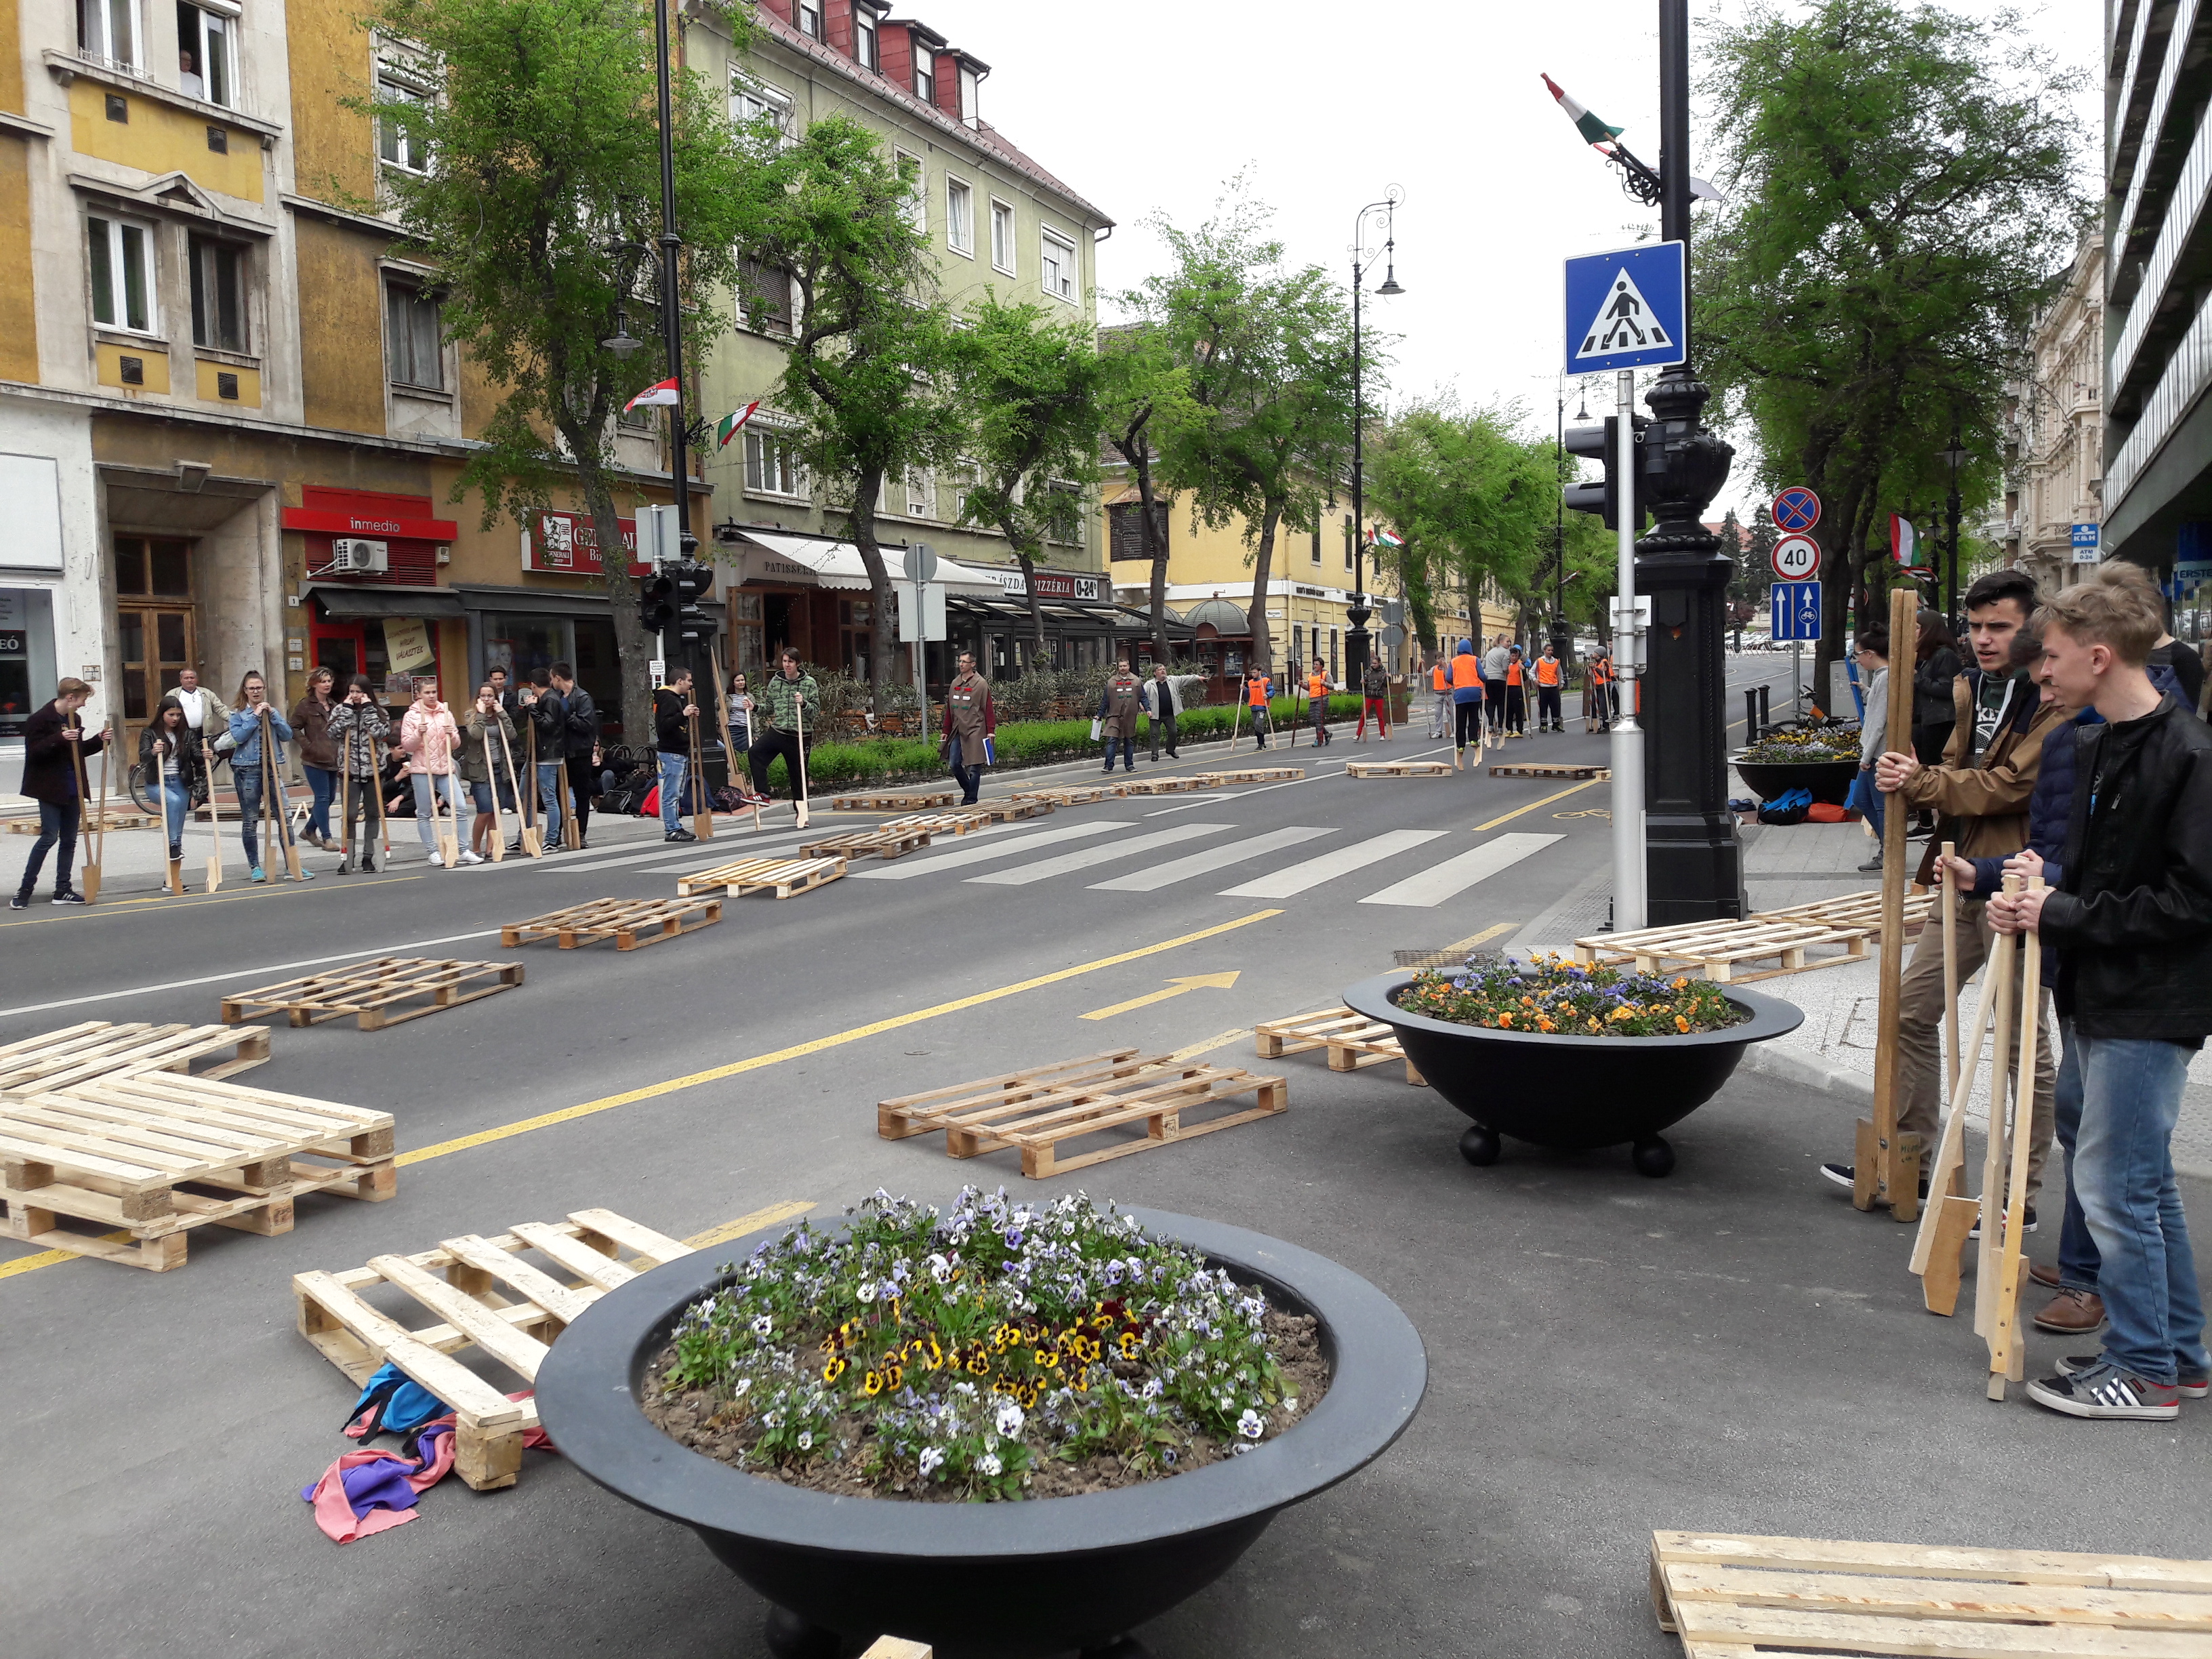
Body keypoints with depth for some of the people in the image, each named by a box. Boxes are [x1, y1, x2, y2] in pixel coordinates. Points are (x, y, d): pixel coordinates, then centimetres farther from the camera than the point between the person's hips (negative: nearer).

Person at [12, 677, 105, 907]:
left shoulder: (74, 720, 12)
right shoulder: (40, 720, -11)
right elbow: (34, 752, -17)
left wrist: (99, 740, 7)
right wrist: (59, 739, -29)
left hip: (72, 789, 8)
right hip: (50, 789, -8)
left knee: (69, 840, 9)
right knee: (49, 837, -9)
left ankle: (63, 890, 15)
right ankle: (24, 891, 0)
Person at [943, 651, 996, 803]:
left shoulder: (981, 684, -4)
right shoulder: (955, 683, 12)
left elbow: (989, 708, -6)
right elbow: (949, 709, 16)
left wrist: (990, 730, -11)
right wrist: (946, 731, 15)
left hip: (975, 731, -5)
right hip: (957, 731, 6)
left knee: (974, 766, -3)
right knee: (954, 764, 2)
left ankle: (971, 799, 6)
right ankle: (968, 790, 22)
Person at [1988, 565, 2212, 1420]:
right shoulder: (2094, 747, 10)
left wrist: (2066, 917, -17)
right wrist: (2042, 893, 0)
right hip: (2105, 995, 9)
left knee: (2112, 1180, -2)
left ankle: (2143, 1369, 12)